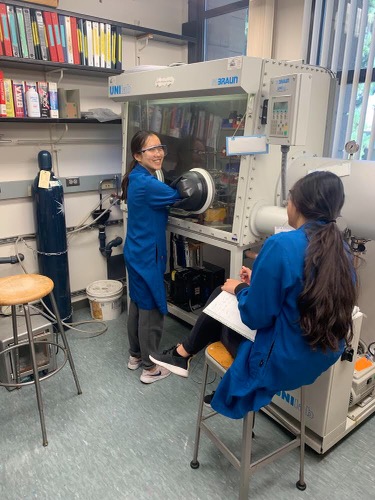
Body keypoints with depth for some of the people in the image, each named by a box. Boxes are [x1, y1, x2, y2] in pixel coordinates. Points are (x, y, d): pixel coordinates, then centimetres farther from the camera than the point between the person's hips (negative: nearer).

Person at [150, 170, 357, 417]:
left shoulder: (282, 245, -25)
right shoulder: (341, 247, -2)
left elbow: (255, 317, -20)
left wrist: (240, 289, -1)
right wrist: (260, 282, 13)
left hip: (285, 363, -7)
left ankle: (184, 354, 39)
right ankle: (186, 353, 32)